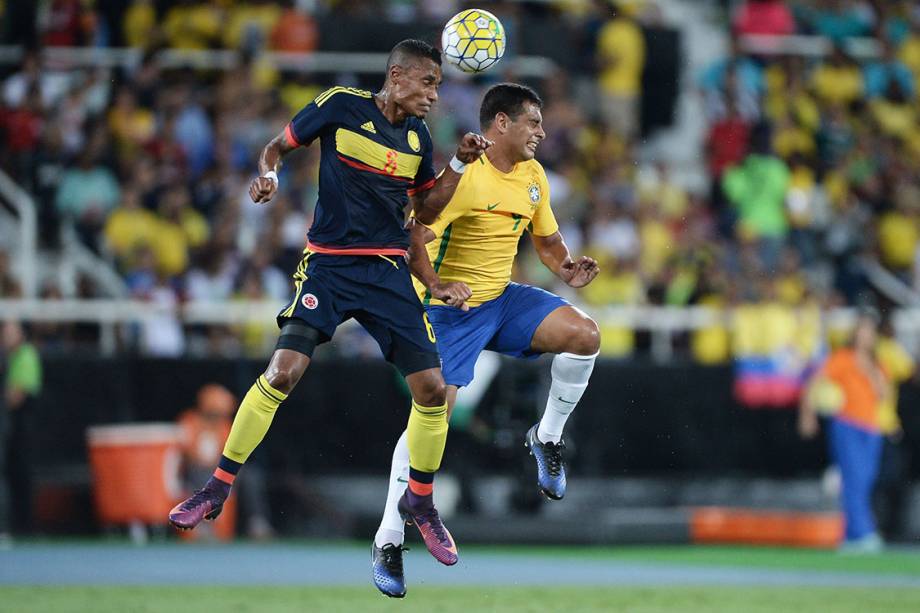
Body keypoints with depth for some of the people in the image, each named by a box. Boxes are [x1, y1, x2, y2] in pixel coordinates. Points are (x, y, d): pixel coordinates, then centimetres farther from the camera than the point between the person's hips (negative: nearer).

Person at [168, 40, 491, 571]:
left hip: (390, 272, 4)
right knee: (283, 372, -20)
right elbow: (278, 146, 6)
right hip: (329, 264, -4)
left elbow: (426, 205, 20)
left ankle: (420, 502, 19)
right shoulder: (341, 106, -5)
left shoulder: (419, 138, 9)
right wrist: (269, 175, -15)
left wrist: (461, 164, 7)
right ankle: (218, 488, -5)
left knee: (432, 388, -4)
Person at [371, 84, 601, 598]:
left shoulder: (533, 176, 6)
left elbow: (547, 239, 18)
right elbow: (411, 234, -24)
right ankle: (389, 540, -7)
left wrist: (566, 268, -3)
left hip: (503, 299, 7)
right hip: (451, 308, -7)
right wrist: (436, 286, -35)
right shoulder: (464, 174, -20)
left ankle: (547, 438, 8)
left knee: (584, 334, -15)